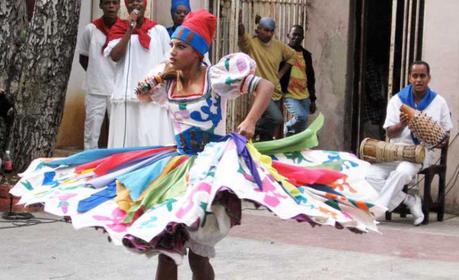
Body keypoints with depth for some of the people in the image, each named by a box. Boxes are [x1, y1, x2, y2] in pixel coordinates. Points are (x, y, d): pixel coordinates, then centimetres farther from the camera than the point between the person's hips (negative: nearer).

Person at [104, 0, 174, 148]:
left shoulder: (159, 30, 7)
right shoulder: (119, 30, 9)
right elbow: (115, 56, -6)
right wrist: (130, 29, -8)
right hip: (126, 97, 1)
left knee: (153, 143, -7)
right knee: (126, 141, -3)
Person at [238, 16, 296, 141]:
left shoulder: (278, 45, 7)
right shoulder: (250, 43, -9)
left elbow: (292, 55, 22)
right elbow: (241, 33, -28)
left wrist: (281, 72, 12)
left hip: (276, 93, 6)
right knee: (276, 118, -24)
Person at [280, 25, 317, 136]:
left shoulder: (306, 55, 13)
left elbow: (311, 78, 17)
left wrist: (312, 100, 16)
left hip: (305, 96, 5)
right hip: (289, 95, -5)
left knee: (302, 129, 2)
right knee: (301, 116, -25)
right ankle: (287, 129, 3)